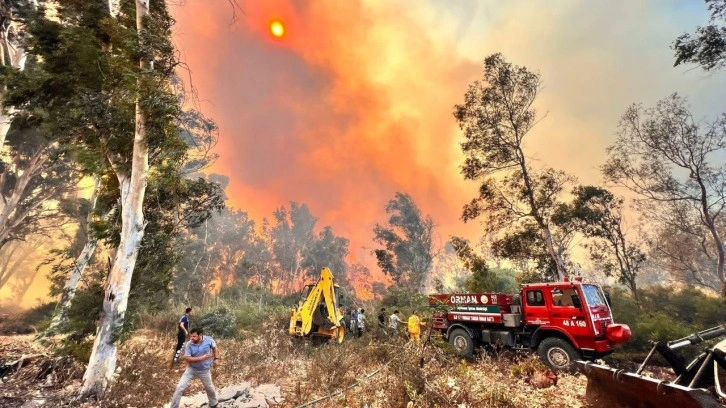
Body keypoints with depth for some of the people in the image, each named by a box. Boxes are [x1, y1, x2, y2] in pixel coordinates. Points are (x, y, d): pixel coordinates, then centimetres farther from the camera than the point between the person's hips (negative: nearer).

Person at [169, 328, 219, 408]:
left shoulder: (208, 339, -19)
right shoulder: (189, 344, -21)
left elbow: (214, 346, 1)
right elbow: (187, 359, -22)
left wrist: (216, 357, -2)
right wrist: (201, 358, -32)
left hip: (204, 371, 0)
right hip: (191, 369, 0)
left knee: (210, 388, 19)